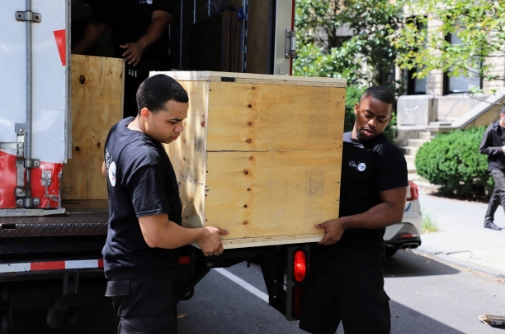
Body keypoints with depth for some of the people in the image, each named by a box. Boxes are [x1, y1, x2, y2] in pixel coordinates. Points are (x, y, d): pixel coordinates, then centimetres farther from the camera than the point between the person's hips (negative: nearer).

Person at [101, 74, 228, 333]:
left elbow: (107, 170, 23)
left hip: (127, 265, 10)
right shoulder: (146, 160, -29)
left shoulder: (121, 129, 1)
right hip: (142, 275, -10)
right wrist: (202, 235, -15)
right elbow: (156, 235, -30)